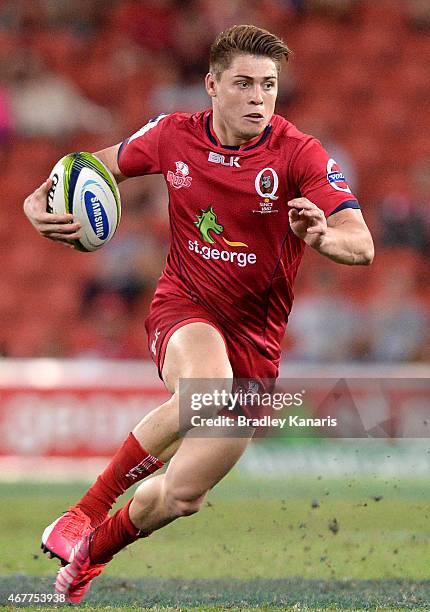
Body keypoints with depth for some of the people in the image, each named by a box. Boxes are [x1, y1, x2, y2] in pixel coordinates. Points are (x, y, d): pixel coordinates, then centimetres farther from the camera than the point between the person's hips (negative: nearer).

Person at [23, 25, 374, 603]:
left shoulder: (300, 155, -13)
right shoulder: (173, 136, -5)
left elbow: (362, 246, -22)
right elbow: (103, 164, 15)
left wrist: (323, 235, -45)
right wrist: (41, 198, -4)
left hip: (256, 334, 1)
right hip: (184, 307, -1)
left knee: (184, 496, 1)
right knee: (207, 388, -38)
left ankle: (90, 553, 33)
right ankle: (87, 509, -23)